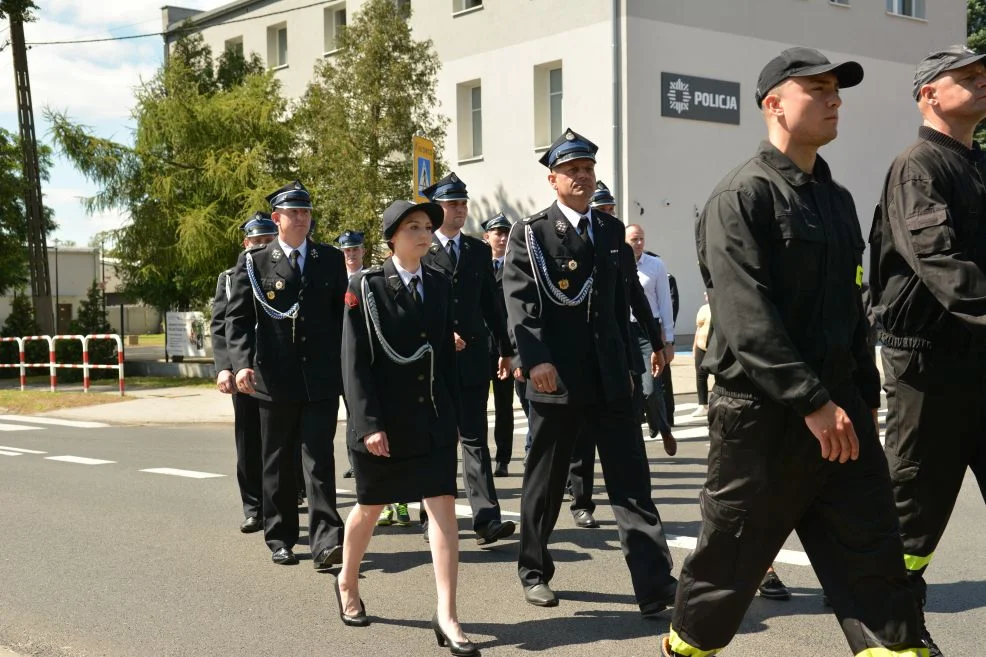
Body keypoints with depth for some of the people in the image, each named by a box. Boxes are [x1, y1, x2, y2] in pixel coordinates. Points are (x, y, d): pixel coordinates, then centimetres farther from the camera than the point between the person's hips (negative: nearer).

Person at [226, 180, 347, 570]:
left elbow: (345, 314, 10)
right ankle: (280, 538, 21)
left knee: (319, 460, -6)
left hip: (321, 379, 0)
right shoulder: (253, 263, 3)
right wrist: (242, 362, -17)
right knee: (278, 463, 10)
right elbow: (238, 318, -2)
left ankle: (325, 541, -9)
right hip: (274, 379, 0)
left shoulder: (331, 260, 9)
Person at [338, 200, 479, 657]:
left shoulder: (440, 285, 6)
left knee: (443, 508, -5)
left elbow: (447, 356, 9)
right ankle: (347, 583, 39)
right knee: (370, 508, 13)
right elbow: (355, 361, -11)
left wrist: (454, 417, 8)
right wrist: (369, 423, -17)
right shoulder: (366, 286, -7)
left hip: (433, 420, 3)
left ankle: (446, 616, -3)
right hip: (384, 420, -3)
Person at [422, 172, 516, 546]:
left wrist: (505, 349, 14)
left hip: (473, 357, 2)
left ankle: (486, 519, -8)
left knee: (475, 438, -2)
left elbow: (491, 303, 14)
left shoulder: (479, 251, 12)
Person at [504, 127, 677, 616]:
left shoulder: (611, 231, 15)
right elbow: (519, 303, -10)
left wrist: (628, 364, 16)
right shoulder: (530, 233, 0)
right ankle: (534, 571, 27)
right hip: (555, 378, -4)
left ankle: (655, 585, -3)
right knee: (545, 481, 9)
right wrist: (536, 359, -23)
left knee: (632, 481, -1)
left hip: (610, 379, 4)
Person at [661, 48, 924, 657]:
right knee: (730, 559, 7)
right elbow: (747, 315, -19)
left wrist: (865, 395, 13)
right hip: (765, 413, -7)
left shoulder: (837, 197, 14)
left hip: (839, 409, 7)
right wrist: (812, 401, -22)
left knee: (874, 557, 3)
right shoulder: (742, 196, -10)